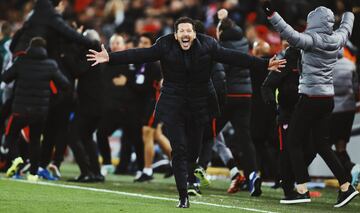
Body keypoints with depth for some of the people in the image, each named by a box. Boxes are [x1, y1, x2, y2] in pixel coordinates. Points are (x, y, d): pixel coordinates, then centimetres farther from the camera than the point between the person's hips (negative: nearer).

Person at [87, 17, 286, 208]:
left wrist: (264, 64, -12)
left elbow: (231, 56, -5)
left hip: (199, 105, 1)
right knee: (179, 150, -8)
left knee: (194, 150, 3)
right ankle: (183, 197, -6)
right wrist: (110, 58, -22)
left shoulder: (207, 45, -2)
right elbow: (140, 55, -11)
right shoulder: (165, 46, -5)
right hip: (173, 106, -1)